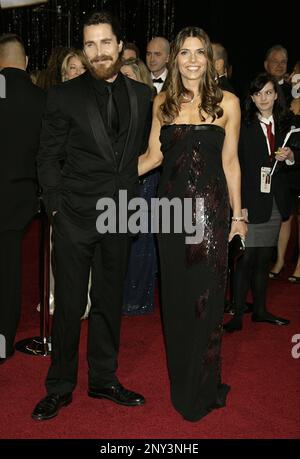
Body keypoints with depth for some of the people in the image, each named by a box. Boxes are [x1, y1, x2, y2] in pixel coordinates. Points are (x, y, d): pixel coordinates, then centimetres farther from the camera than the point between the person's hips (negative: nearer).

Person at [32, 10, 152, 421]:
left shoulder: (141, 95, 7)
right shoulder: (64, 95, -2)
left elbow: (144, 151, 13)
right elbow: (48, 156, -1)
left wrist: (132, 196, 7)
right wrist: (56, 204, -7)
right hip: (75, 217, -3)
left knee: (109, 302, 13)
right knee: (69, 304, 4)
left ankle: (104, 379, 29)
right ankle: (60, 387, 20)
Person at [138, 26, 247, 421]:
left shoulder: (227, 102, 1)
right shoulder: (162, 103, 7)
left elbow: (230, 162, 3)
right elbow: (153, 155, 9)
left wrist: (238, 215, 5)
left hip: (211, 207, -2)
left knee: (206, 295, 1)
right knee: (176, 295, 9)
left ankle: (202, 388, 19)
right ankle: (180, 379, 26)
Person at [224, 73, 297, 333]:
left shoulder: (285, 125, 12)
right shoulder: (243, 126, -5)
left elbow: (289, 163, 20)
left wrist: (289, 156, -3)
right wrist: (240, 205, -15)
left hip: (275, 202, 5)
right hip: (251, 201, -5)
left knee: (265, 258, 12)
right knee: (246, 258, -6)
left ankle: (260, 309, 22)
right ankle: (237, 314, 1)